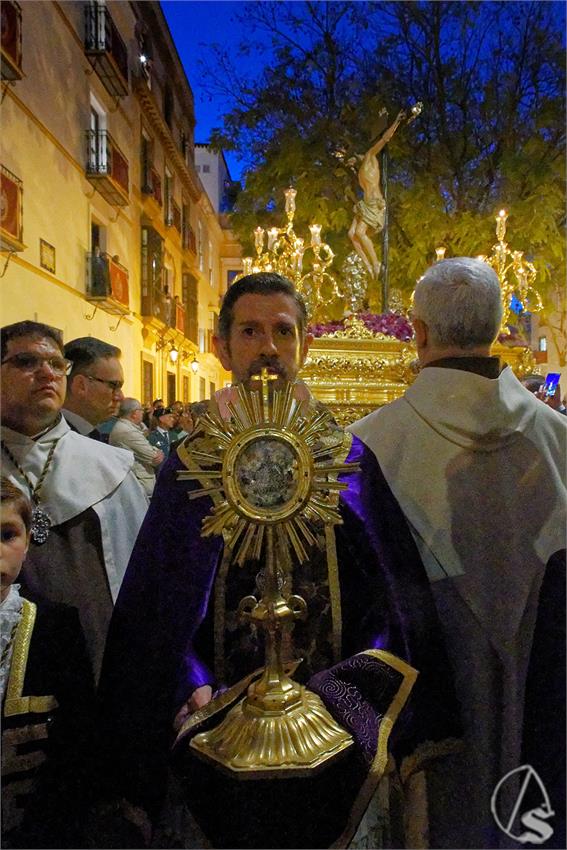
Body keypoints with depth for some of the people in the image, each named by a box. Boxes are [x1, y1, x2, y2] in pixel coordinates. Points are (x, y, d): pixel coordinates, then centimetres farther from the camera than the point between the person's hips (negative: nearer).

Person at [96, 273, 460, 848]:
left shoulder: (348, 458, 1)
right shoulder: (192, 461, 0)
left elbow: (390, 585, 2)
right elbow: (158, 599, 0)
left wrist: (368, 679, -11)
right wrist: (190, 687, -12)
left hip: (334, 700, 1)